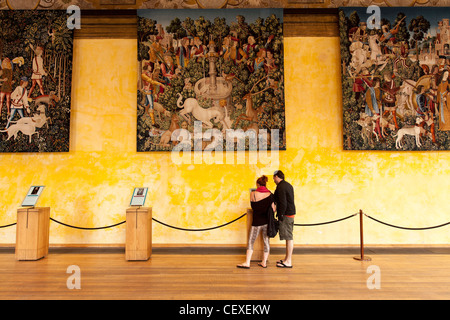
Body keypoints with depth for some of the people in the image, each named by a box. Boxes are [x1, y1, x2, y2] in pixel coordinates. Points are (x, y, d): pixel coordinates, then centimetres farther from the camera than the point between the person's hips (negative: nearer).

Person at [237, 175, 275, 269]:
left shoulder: (253, 194, -9)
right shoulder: (270, 194, -4)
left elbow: (253, 207, 3)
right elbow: (273, 209, -4)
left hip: (257, 222, -3)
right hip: (267, 222, 3)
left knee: (251, 242, 7)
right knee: (266, 241, 13)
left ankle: (247, 263, 8)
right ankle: (264, 262, 20)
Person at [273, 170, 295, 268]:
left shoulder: (281, 187, -15)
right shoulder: (288, 185, 15)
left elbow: (283, 203, -21)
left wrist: (280, 215, -17)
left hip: (286, 214, -10)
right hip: (291, 213, 10)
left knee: (289, 237, -5)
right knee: (289, 237, 14)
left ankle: (288, 262, 1)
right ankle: (287, 259, 23)